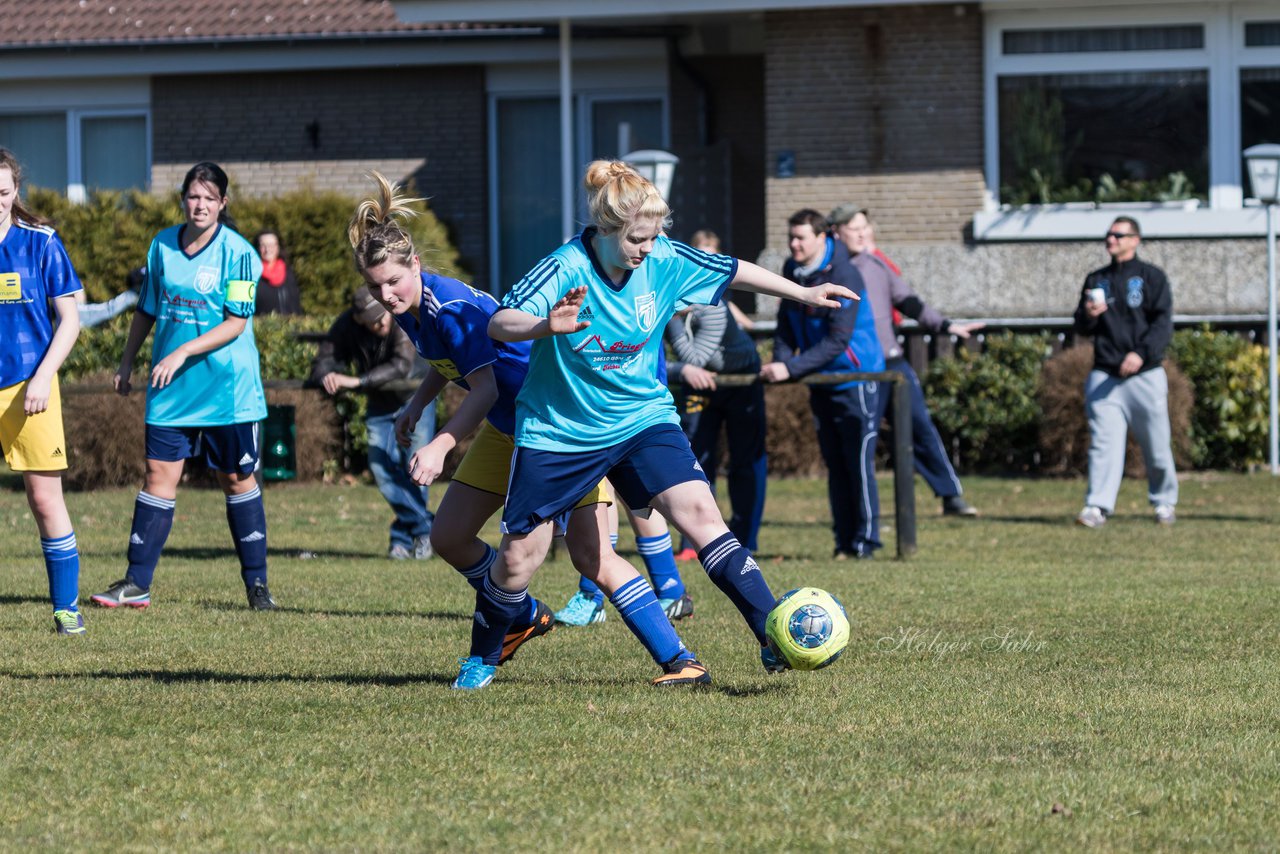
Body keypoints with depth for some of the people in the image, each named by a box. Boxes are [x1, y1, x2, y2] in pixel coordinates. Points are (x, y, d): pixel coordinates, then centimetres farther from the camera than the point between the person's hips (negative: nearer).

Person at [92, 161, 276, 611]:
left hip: (227, 387, -3)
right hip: (170, 388, 3)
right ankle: (137, 582, 1)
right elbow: (147, 308, 17)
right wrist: (127, 360, 15)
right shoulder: (162, 245, 4)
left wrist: (182, 353, -21)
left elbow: (236, 323, -15)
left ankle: (257, 583, 14)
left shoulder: (238, 253, -10)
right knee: (159, 474, -1)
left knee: (236, 478, 5)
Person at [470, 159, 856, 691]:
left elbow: (734, 271, 8)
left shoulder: (664, 262, -10)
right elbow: (499, 324, -36)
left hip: (642, 419, 3)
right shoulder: (565, 270, -23)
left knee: (700, 512, -18)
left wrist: (804, 294, 17)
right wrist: (548, 326, -57)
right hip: (560, 430, -3)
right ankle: (480, 660, 28)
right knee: (519, 556, 2)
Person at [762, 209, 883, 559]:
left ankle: (865, 541, -2)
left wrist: (791, 368, -27)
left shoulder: (843, 277, -20)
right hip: (821, 382, 7)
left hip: (856, 377, -7)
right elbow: (786, 324, 10)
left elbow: (837, 342, -23)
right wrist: (779, 361, -9)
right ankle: (844, 540, 13)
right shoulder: (792, 270, 3)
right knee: (835, 464, 9)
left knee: (859, 463, -7)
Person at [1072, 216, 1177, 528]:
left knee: (1156, 445, 3)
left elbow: (1163, 323, -6)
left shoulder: (1152, 277, 4)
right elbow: (1082, 328, 16)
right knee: (1103, 445, -9)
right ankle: (1097, 507, -17)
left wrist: (1141, 353, -21)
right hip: (1104, 377, 2)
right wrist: (1089, 315, -8)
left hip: (1146, 375, -2)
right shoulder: (1096, 280, 16)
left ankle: (1164, 502, 20)